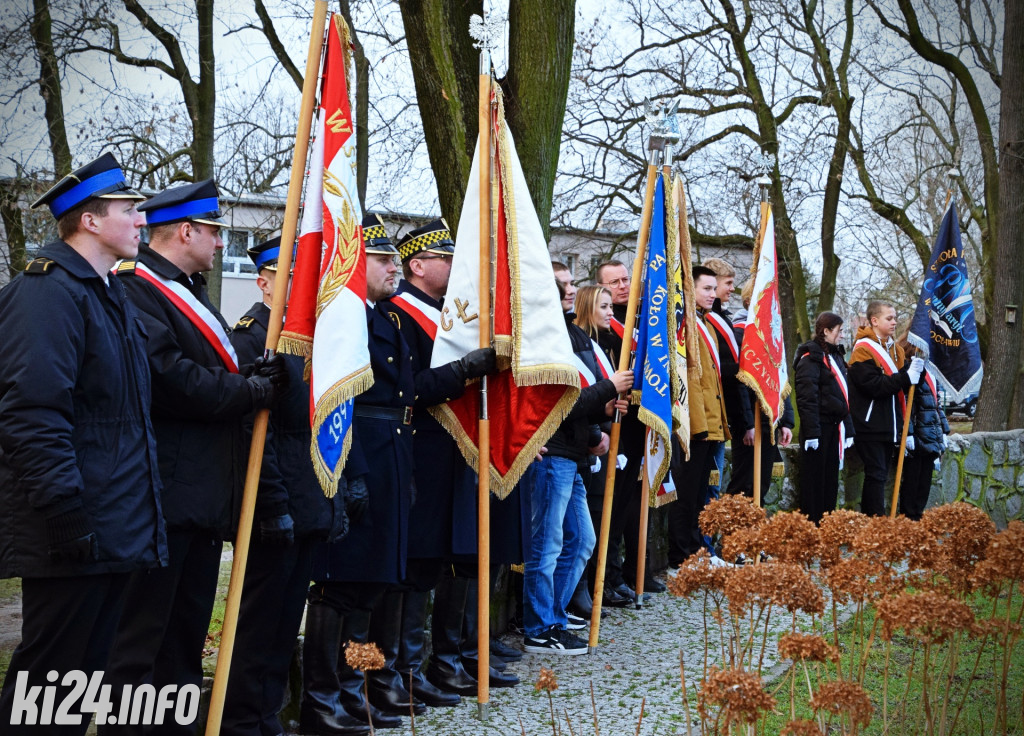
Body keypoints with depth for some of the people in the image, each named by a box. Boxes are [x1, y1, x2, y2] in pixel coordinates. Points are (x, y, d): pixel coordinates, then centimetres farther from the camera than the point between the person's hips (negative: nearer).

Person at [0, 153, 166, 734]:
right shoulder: (48, 292, -14)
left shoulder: (110, 294, 18)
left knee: (87, 672, 15)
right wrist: (67, 516, -26)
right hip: (75, 534, -10)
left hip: (114, 529, 10)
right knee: (48, 672, -3)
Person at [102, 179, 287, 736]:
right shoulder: (135, 288, -12)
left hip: (204, 496, 10)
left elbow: (216, 371, 23)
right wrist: (252, 391, -14)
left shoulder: (189, 293, 22)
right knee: (143, 634, -6)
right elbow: (168, 377, -23)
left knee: (188, 633, 15)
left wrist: (260, 375, 2)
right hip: (165, 497, -10)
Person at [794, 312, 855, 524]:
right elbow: (807, 398, -17)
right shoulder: (811, 356, -10)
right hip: (818, 427, -9)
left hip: (834, 427, 9)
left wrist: (848, 429, 16)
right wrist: (811, 433, -22)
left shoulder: (834, 355, 18)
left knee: (831, 479, 10)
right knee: (814, 481, -4)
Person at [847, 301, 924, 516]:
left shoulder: (895, 349, 15)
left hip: (889, 426, 8)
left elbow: (902, 385, 14)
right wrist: (906, 377, -26)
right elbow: (873, 385, -22)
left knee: (879, 475, 10)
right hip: (870, 426, -8)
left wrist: (914, 368, -6)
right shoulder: (863, 350, -11)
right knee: (876, 474, -9)